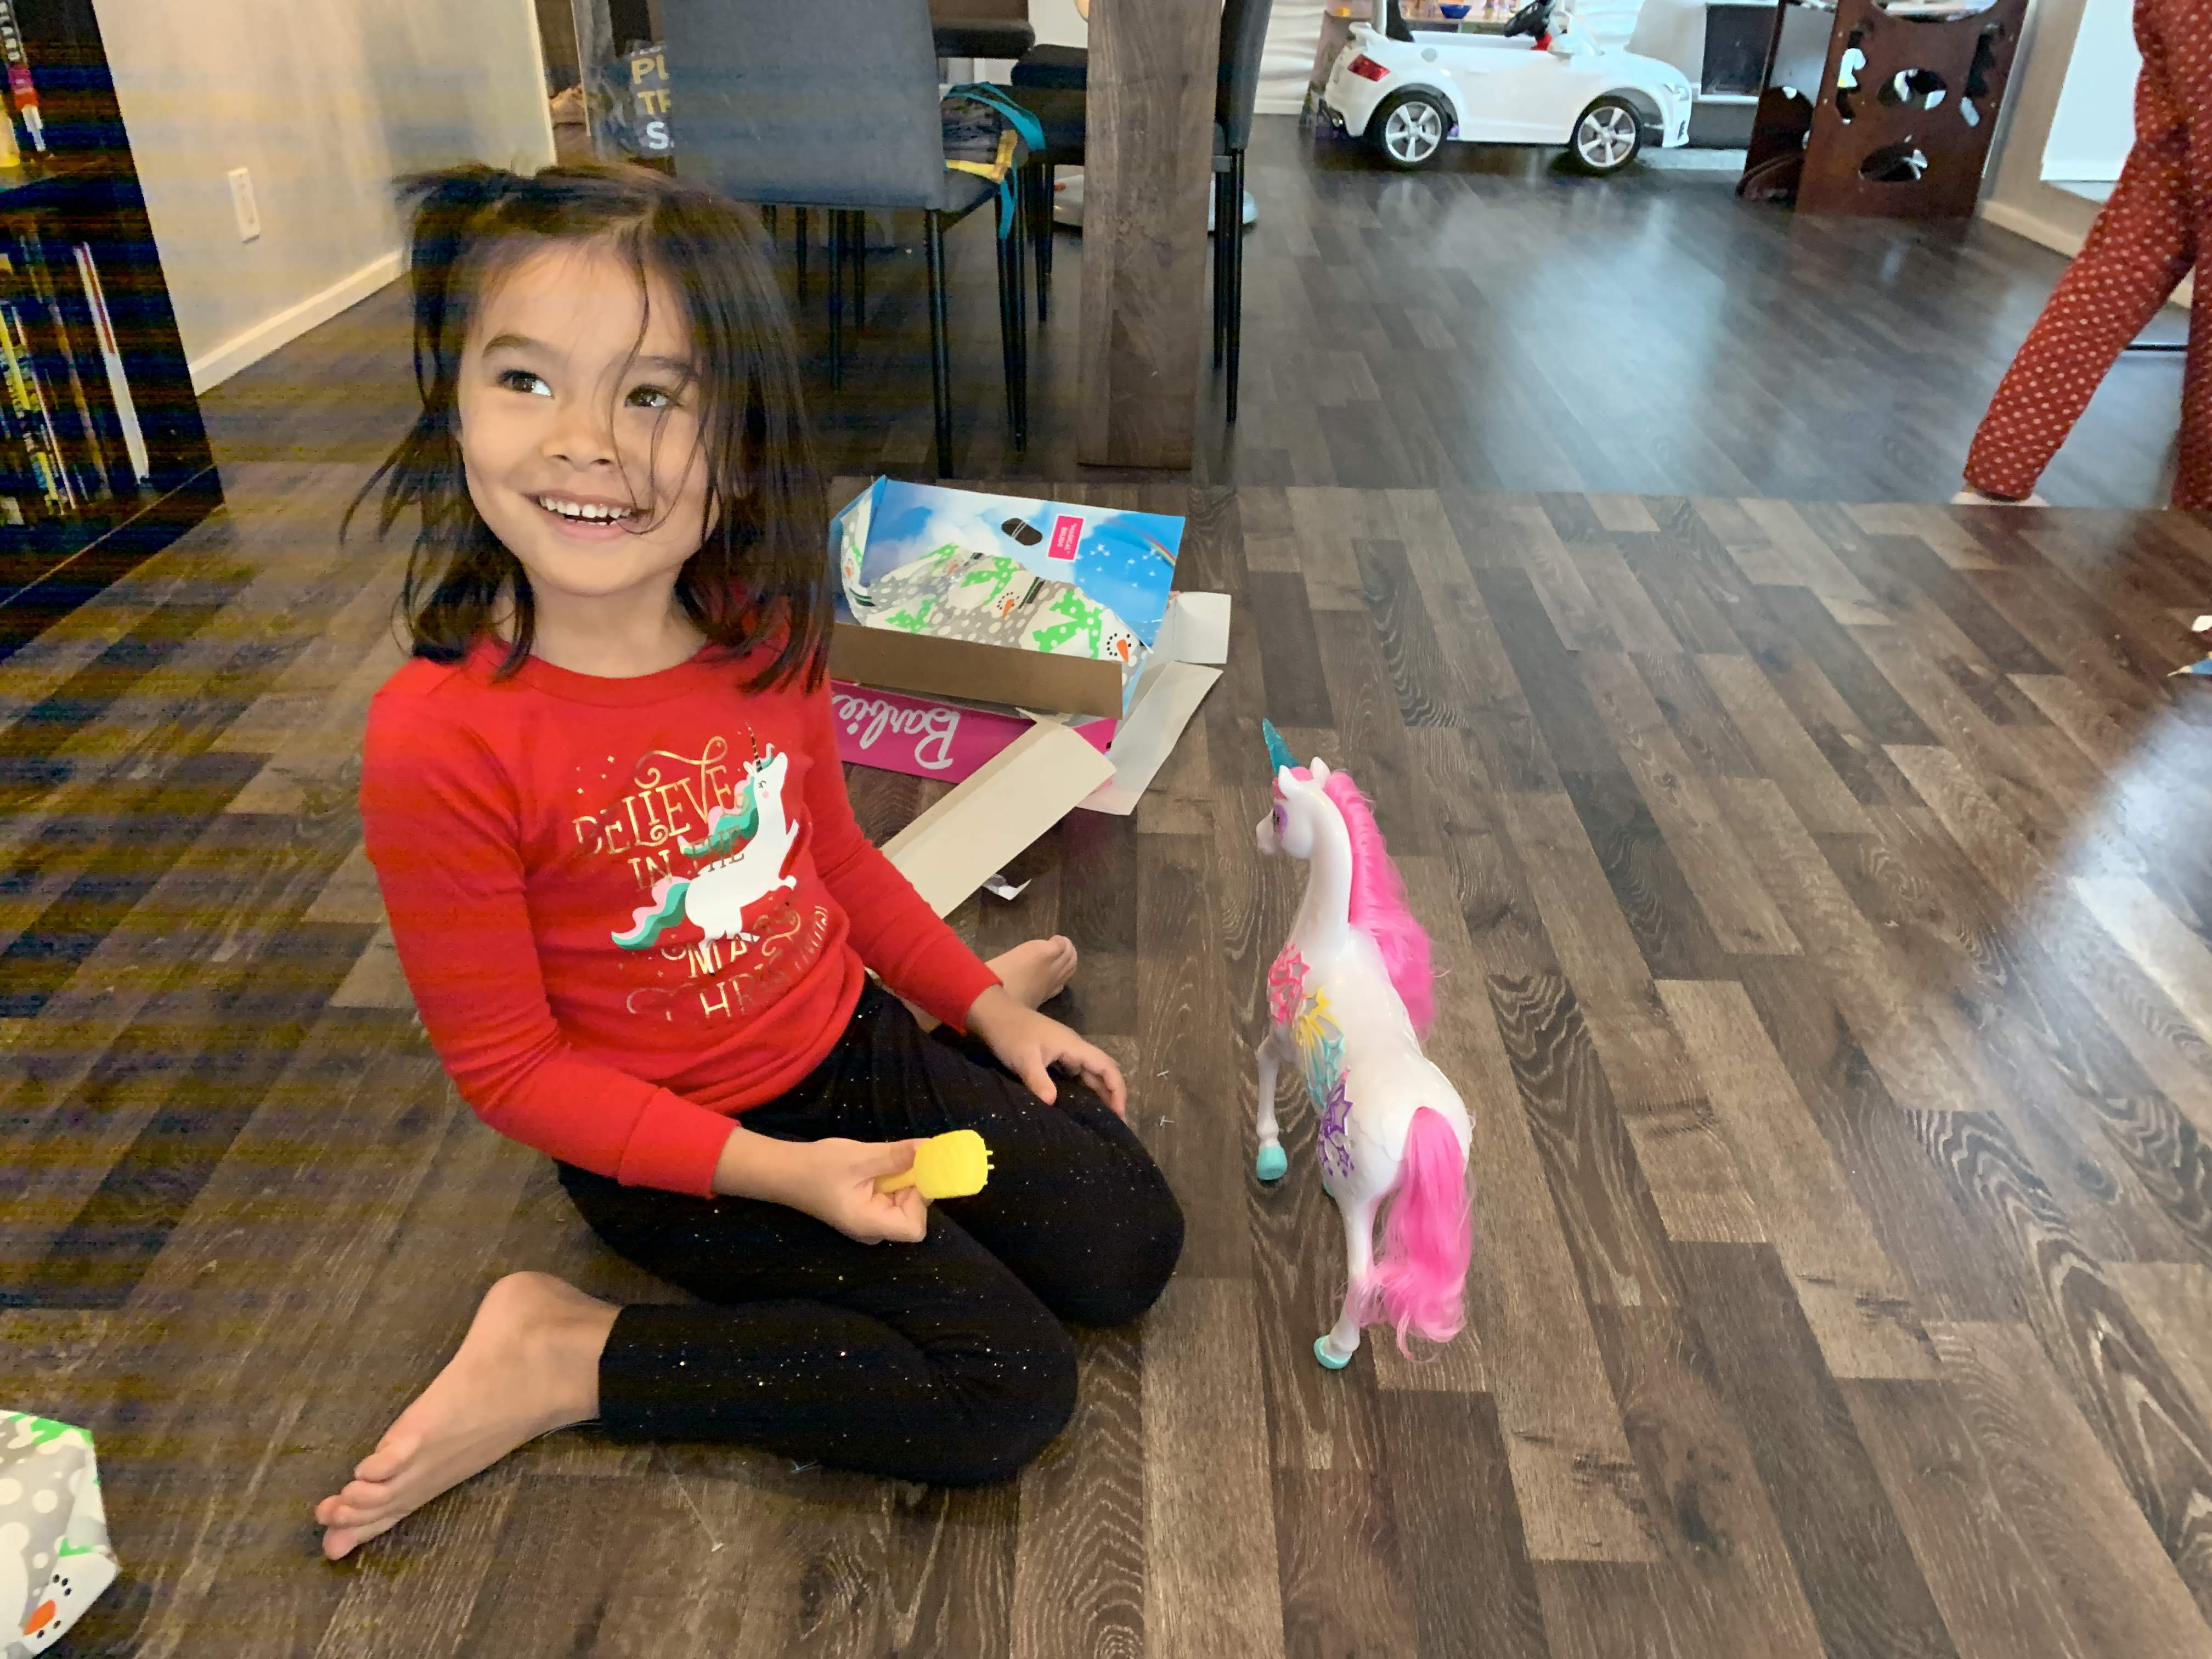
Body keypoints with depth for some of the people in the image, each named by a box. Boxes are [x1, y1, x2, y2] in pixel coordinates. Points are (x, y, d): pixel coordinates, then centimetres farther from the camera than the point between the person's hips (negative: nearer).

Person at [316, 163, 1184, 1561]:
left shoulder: (767, 638, -10)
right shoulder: (441, 741, -26)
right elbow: (509, 1066, -18)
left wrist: (979, 1001, 8)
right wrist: (781, 1174, -23)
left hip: (852, 1041, 5)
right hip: (674, 1151, -5)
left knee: (1130, 1248, 3)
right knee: (1012, 1387, -12)